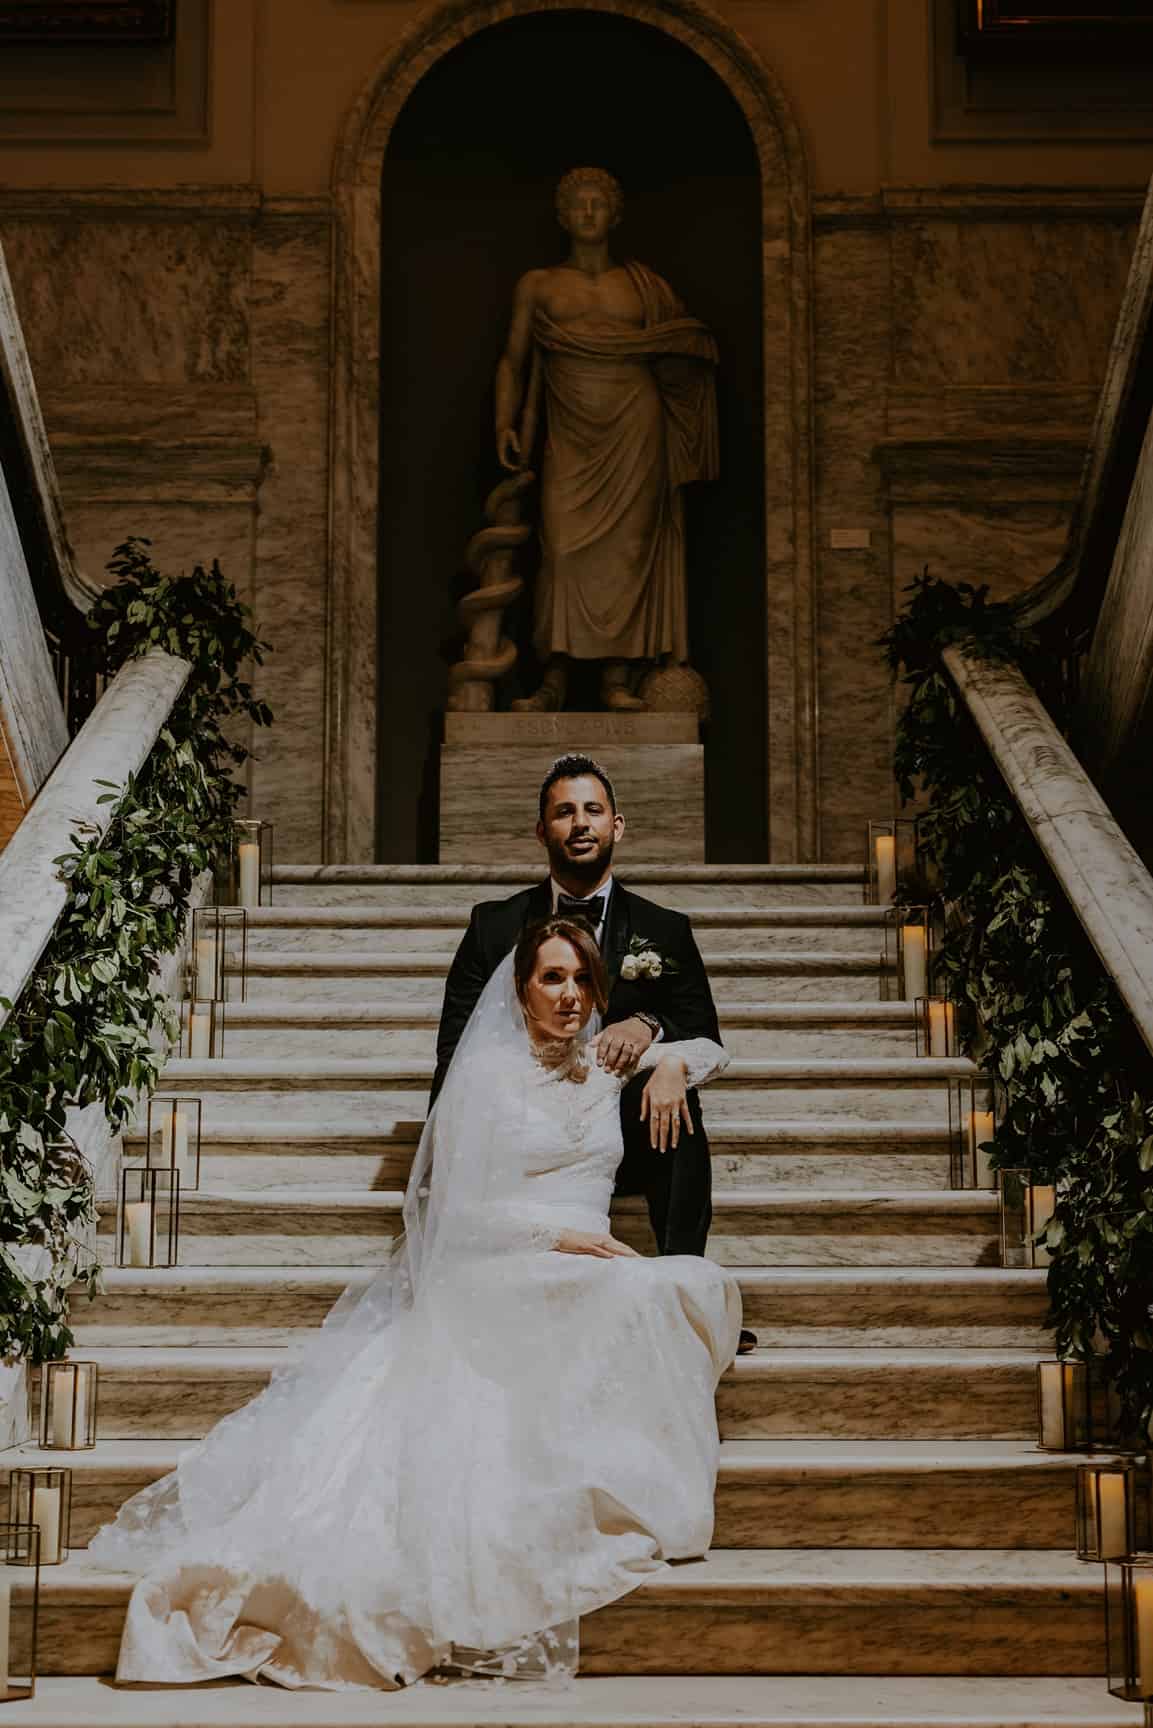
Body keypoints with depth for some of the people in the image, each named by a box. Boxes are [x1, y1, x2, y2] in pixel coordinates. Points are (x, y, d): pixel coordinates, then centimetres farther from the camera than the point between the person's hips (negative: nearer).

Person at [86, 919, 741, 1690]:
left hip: (587, 1279, 6)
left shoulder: (606, 1068, 18)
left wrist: (673, 1062, 12)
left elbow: (708, 1050, 35)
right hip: (497, 1280, -6)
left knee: (699, 1286, -29)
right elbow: (461, 1209, -3)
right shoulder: (486, 1075, 3)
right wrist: (560, 1235, -11)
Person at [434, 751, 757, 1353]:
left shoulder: (665, 931, 10)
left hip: (629, 1138, 0)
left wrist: (648, 1026, -23)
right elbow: (457, 1046, 2)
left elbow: (706, 1041, 1)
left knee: (675, 1098, -31)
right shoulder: (494, 926, 9)